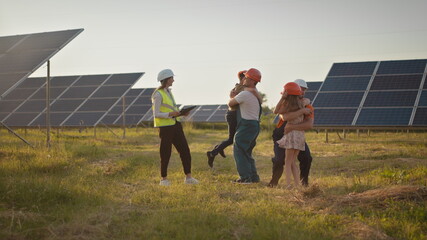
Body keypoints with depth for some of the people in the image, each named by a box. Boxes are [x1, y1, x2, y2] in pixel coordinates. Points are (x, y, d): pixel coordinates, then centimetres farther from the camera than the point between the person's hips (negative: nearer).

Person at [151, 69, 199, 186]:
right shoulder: (158, 94, -12)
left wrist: (181, 112, 5)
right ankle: (164, 179, 13)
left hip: (175, 125, 8)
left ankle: (188, 177, 11)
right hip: (165, 126, -8)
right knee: (165, 153, 0)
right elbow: (156, 114, -15)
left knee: (185, 150, 5)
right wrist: (170, 114, -25)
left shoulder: (168, 92, 15)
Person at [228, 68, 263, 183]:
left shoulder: (244, 94, -16)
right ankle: (253, 176, 16)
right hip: (255, 125, 9)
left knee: (239, 151, -5)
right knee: (247, 152, 16)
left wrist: (233, 96, 16)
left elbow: (230, 104, -5)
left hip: (246, 126, -9)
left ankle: (245, 177, -9)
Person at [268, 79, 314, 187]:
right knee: (279, 160, -17)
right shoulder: (285, 103, -16)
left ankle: (304, 180, 11)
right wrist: (302, 111, -39)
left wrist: (292, 127, -40)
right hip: (281, 136, -2)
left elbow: (309, 125, -30)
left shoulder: (308, 108, -12)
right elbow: (285, 117, -39)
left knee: (307, 157, -14)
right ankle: (274, 181, 8)